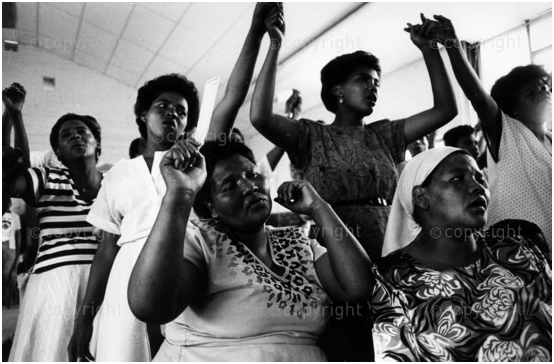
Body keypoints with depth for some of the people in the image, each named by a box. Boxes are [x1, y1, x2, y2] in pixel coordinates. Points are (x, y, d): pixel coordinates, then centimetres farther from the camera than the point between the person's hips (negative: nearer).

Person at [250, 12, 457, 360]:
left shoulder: (384, 136, 15)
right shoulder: (312, 136, 4)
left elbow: (445, 109, 9)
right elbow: (260, 117, -13)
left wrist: (429, 49, 5)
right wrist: (275, 47, -12)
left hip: (387, 260, 4)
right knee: (344, 350, -8)